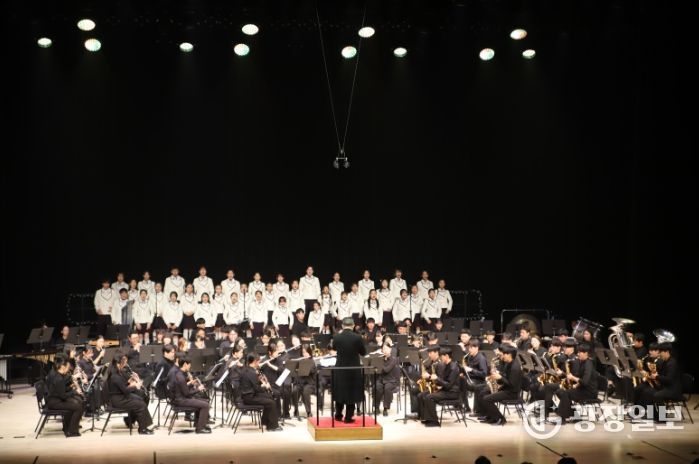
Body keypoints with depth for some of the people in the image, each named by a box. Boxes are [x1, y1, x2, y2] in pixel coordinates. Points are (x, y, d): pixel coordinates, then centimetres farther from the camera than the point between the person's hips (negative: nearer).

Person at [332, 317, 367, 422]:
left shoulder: (336, 337, -8)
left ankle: (338, 415, 23)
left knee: (339, 392, 16)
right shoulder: (357, 337, -14)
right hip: (354, 370, -2)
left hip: (340, 369, 2)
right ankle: (348, 417, 9)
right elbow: (363, 352, -1)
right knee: (352, 392, 7)